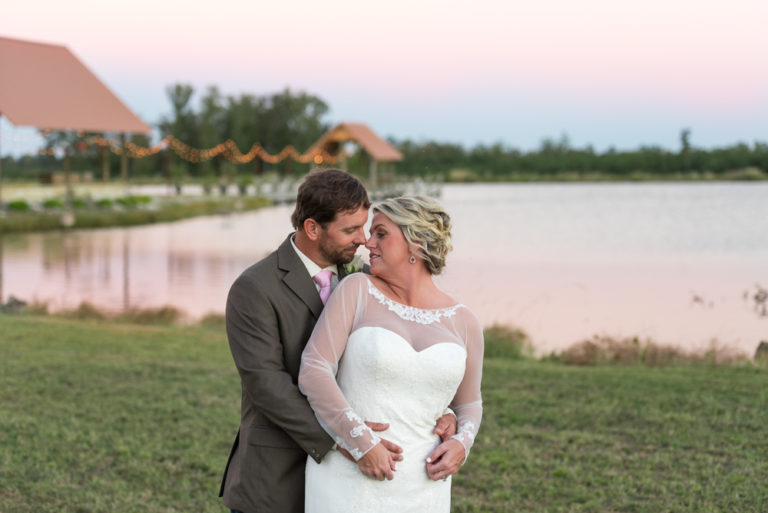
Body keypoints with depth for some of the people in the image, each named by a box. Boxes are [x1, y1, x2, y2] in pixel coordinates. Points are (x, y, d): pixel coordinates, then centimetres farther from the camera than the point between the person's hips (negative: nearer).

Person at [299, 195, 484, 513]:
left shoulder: (463, 323, 3)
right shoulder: (356, 290, -6)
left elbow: (467, 404, 15)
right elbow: (313, 373, -13)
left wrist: (460, 445, -7)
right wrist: (363, 444, -22)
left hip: (419, 484, 3)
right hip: (348, 475, -3)